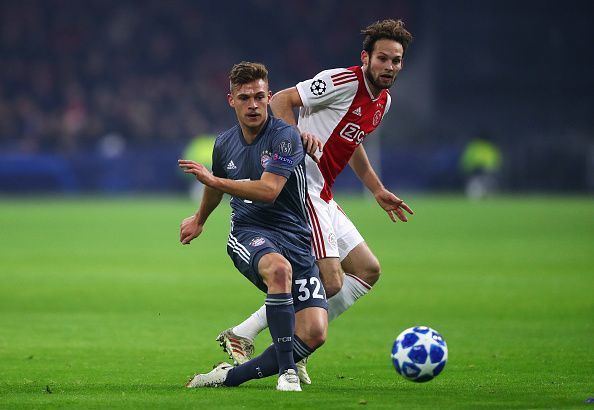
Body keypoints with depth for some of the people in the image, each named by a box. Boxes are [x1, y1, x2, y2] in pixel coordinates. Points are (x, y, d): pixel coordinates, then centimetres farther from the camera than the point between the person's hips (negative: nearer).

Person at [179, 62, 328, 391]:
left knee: (314, 333, -19)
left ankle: (231, 376, -5)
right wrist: (199, 219, 49)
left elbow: (268, 190, -21)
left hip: (293, 238, -1)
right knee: (278, 268, -38)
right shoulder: (225, 144, 9)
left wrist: (213, 180, -20)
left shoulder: (285, 137, -9)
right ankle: (286, 371, -34)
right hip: (248, 234, 1)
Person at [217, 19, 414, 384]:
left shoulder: (383, 101, 17)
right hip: (301, 186, -10)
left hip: (323, 197, 10)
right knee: (331, 282, -18)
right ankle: (242, 336, -10)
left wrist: (378, 190, 35)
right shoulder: (343, 81, -12)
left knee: (368, 270, 10)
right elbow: (280, 101, -13)